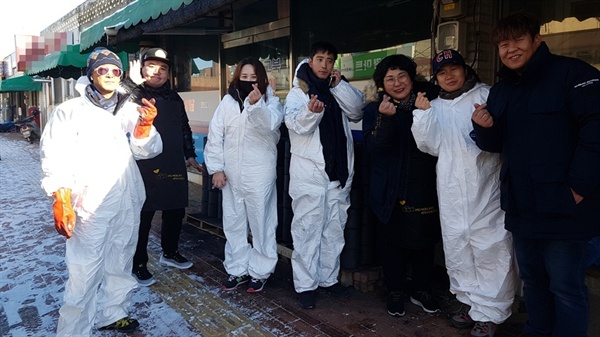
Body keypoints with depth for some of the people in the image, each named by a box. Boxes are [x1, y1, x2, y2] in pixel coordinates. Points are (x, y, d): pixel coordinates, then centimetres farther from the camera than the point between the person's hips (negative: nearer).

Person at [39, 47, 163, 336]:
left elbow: (145, 151, 3)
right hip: (90, 205, -4)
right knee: (84, 273, -5)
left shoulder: (130, 110, 10)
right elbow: (55, 156, -7)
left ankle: (111, 314, 32)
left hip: (128, 203, 5)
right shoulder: (70, 111, 0)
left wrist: (145, 127, -18)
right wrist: (61, 198, -18)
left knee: (119, 264, 14)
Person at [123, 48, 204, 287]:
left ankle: (170, 252, 36)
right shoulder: (134, 94, -3)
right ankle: (138, 264, 15)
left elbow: (185, 129, 23)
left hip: (174, 168, 6)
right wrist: (132, 82, -27)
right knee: (143, 216, 1)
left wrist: (190, 155, 20)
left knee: (176, 211, 16)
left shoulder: (174, 98, 15)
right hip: (144, 168, -6)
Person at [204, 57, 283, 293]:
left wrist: (256, 104, -39)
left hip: (260, 174, -3)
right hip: (230, 174, 4)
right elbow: (215, 135, 4)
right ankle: (237, 270, 27)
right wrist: (216, 168, -2)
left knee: (261, 223, 5)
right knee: (233, 223, 12)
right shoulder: (227, 102, 5)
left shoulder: (270, 101, -2)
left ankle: (260, 272, 19)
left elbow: (271, 124, -23)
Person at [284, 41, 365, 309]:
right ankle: (305, 285, 6)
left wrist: (339, 85, -8)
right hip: (309, 173, -5)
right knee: (308, 230, -3)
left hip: (339, 172, 5)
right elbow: (298, 125, -14)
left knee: (334, 230, 12)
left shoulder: (339, 90, 15)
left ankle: (328, 278, 25)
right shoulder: (297, 93, 2)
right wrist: (311, 110, -34)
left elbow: (356, 112, 0)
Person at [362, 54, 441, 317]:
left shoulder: (430, 100, 1)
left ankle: (421, 289, 30)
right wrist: (386, 118, -29)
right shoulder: (375, 109, -3)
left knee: (425, 240, 11)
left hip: (424, 187, 2)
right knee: (393, 240, 8)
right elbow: (373, 147, -16)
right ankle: (396, 291, 26)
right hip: (391, 190, -1)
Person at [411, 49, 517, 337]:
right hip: (451, 190, 5)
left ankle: (489, 312, 10)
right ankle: (471, 302, 27)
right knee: (457, 247, 11)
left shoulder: (487, 95, 2)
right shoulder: (436, 107, 14)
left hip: (485, 186, -4)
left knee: (490, 247, -2)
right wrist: (422, 115, -7)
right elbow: (431, 146, 6)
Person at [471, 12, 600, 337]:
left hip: (562, 209, -7)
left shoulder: (571, 73, -9)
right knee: (532, 281, 19)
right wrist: (484, 127, -8)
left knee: (565, 287, 2)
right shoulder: (500, 90, 12)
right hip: (521, 209, 7)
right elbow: (494, 144, 14)